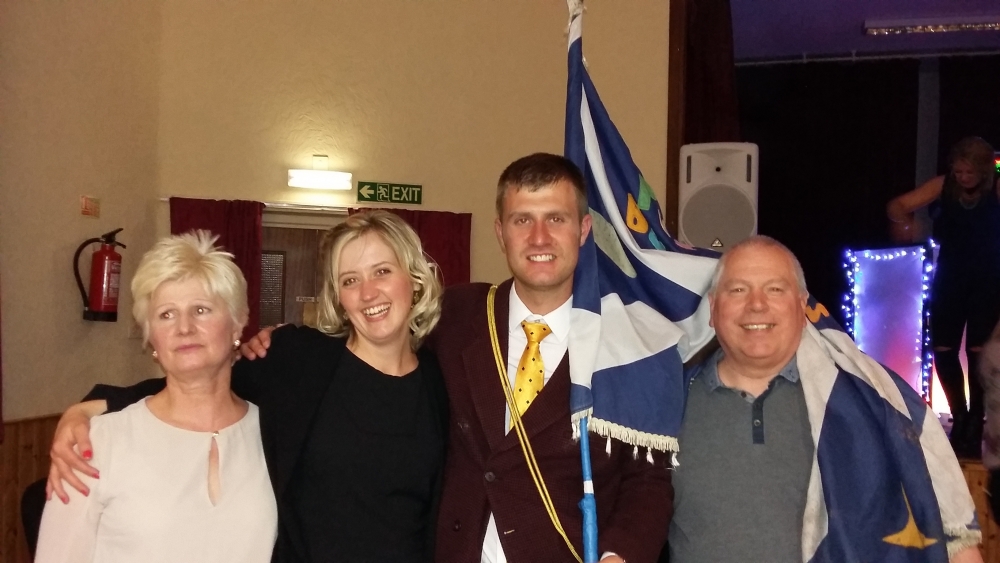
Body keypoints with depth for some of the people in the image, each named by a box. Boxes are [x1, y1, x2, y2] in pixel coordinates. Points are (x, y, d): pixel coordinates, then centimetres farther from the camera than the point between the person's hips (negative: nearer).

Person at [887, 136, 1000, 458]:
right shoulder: (943, 186, -5)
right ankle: (959, 419, 22)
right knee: (943, 352, 2)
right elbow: (897, 206, -7)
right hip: (949, 280, 3)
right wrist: (903, 221, -29)